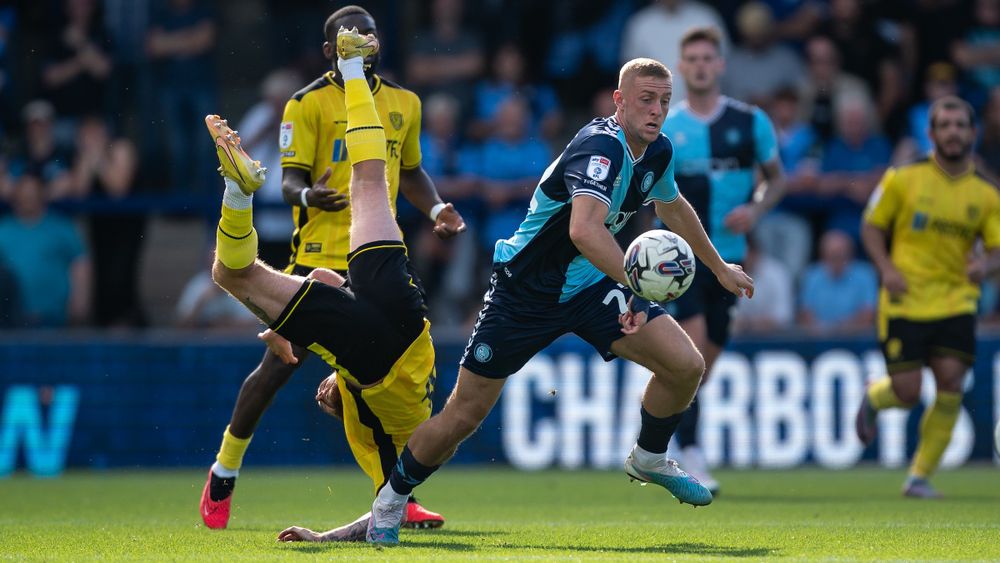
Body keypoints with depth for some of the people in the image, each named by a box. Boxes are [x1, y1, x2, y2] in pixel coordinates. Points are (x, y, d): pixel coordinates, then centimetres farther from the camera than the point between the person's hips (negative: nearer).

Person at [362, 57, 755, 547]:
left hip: (590, 287, 7)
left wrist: (719, 268, 35)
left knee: (685, 365, -10)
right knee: (463, 416, -4)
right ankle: (392, 497, 20)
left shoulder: (658, 152, 0)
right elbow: (584, 229, -45)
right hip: (525, 292, -7)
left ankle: (648, 459, 17)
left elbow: (672, 208, 25)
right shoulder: (601, 146, -27)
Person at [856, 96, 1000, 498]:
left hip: (956, 302, 2)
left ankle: (920, 476, 1)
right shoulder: (903, 180, -1)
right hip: (904, 302, -2)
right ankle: (873, 397, 32)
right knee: (907, 393, -7)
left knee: (950, 383, -13)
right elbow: (871, 226, 7)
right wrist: (886, 267, -10)